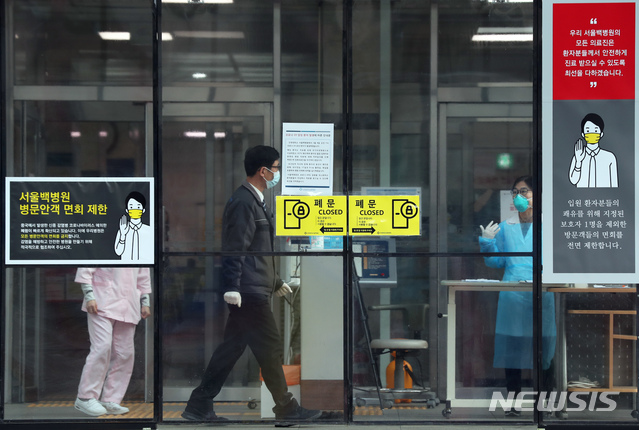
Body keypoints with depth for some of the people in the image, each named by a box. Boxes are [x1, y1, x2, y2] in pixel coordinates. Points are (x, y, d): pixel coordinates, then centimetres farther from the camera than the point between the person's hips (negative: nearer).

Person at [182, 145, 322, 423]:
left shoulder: (254, 201, 18)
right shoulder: (243, 201, -14)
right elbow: (234, 248, -20)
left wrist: (276, 282, 28)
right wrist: (232, 287, -25)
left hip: (254, 290, 10)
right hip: (248, 292, -10)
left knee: (231, 348, 10)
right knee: (270, 348, -2)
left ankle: (199, 406, 14)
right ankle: (286, 409, 7)